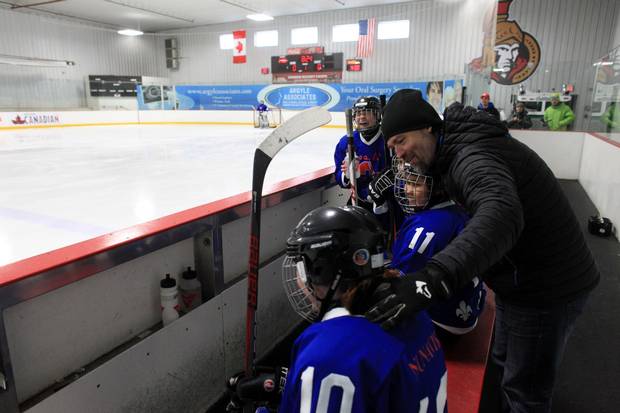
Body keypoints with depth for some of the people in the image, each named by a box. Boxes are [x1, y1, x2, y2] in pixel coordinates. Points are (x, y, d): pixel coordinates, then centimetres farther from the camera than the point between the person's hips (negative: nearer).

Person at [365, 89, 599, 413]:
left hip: (548, 288, -9)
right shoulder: (457, 149, 2)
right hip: (523, 277, 10)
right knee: (505, 362, 26)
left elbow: (501, 214, -49)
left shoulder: (472, 155, -29)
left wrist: (435, 277, -62)